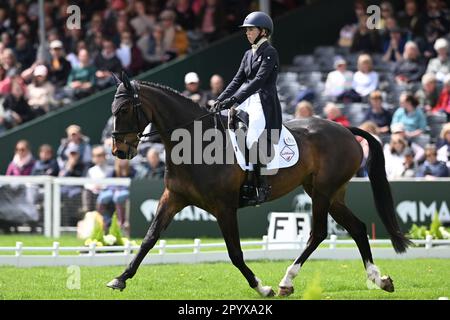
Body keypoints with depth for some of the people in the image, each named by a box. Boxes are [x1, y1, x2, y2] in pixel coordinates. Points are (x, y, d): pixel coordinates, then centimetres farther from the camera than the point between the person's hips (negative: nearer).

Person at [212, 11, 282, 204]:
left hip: (264, 104, -9)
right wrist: (220, 100, 1)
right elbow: (237, 80, 15)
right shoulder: (248, 55, 19)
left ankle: (263, 185, -20)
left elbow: (259, 80, -17)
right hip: (246, 102, 9)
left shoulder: (270, 53, -7)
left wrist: (235, 99, -24)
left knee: (252, 139, -25)